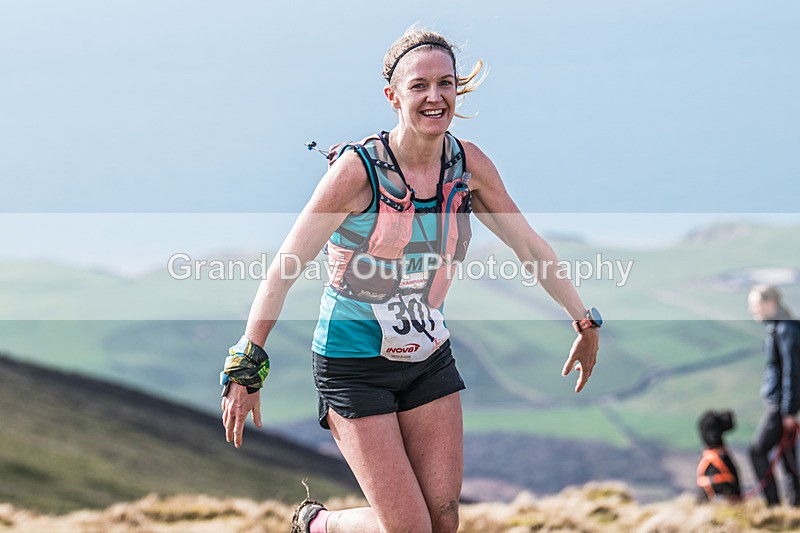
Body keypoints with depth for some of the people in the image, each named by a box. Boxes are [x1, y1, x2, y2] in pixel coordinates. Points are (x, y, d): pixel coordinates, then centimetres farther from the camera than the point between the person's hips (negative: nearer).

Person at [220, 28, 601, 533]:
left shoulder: (469, 164, -4)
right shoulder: (359, 168, -19)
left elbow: (530, 246, 9)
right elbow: (285, 267, -19)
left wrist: (586, 322, 14)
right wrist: (247, 368, -23)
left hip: (429, 358, 5)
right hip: (355, 367, -5)